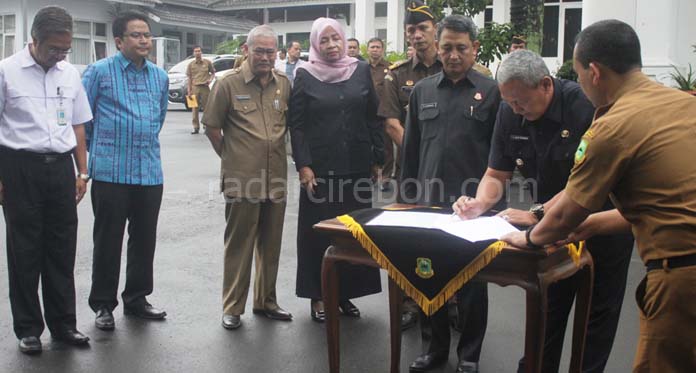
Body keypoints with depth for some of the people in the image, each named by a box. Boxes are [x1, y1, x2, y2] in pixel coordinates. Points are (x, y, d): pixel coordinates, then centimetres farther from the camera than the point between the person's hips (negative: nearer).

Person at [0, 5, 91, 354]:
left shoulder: (70, 73, 8)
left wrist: (82, 172, 12)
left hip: (61, 167, 4)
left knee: (62, 249, 9)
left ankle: (63, 323, 21)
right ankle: (28, 328, 17)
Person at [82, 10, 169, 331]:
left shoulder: (160, 76, 11)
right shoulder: (100, 71, -4)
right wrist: (98, 150, 11)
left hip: (150, 171, 5)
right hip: (111, 172, -4)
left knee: (144, 239, 11)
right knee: (108, 241, 3)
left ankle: (136, 298, 26)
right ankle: (103, 304, 16)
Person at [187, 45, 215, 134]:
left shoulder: (207, 62, 5)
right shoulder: (191, 64, 8)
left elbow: (213, 73, 13)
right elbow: (189, 78, 8)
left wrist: (210, 79, -8)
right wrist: (189, 90, 2)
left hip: (205, 87, -1)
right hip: (195, 87, 1)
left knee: (206, 107, 2)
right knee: (195, 108, 0)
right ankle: (196, 127, 6)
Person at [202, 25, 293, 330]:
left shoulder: (284, 84, 5)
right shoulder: (229, 84, -5)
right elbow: (212, 127, 2)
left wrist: (279, 153, 13)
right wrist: (229, 156, 6)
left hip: (276, 179, 4)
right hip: (242, 180, -4)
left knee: (271, 244, 13)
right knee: (239, 245, 5)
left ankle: (266, 301, 28)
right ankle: (232, 307, 16)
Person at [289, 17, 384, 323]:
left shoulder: (361, 71, 5)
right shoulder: (305, 76, -1)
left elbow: (373, 117, 8)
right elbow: (296, 125, -3)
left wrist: (378, 157, 4)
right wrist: (303, 165, -11)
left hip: (356, 165, 2)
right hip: (320, 167, -2)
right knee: (318, 231, 3)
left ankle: (346, 292, 20)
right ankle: (318, 295, 15)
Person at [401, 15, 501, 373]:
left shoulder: (491, 92, -1)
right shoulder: (422, 91, 8)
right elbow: (410, 149, 11)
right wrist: (408, 196, 8)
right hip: (429, 201, 3)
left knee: (472, 282, 8)